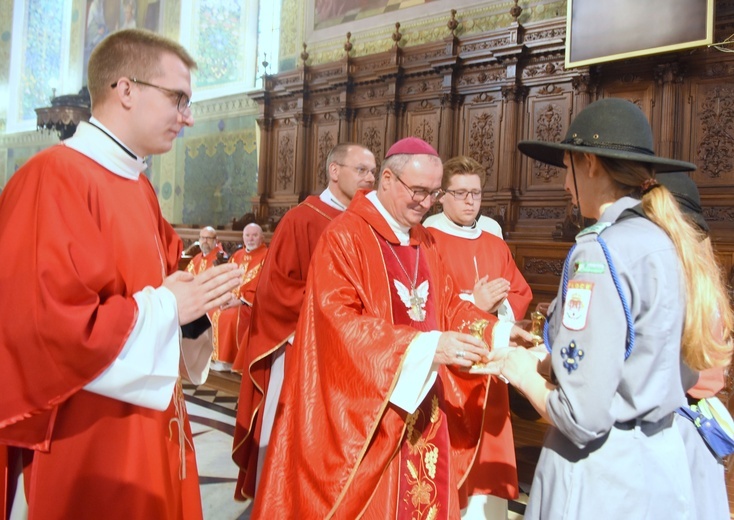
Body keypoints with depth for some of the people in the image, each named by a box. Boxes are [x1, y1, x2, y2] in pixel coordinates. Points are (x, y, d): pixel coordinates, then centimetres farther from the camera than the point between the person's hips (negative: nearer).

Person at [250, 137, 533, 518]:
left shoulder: (425, 242, 10)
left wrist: (495, 331, -7)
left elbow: (448, 305, 12)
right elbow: (339, 320, -24)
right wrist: (426, 346, -32)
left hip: (424, 407, 7)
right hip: (364, 414, -7)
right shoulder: (344, 237, -15)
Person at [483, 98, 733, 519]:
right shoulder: (666, 241, 3)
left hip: (603, 478, -8)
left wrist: (523, 374, -6)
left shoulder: (599, 251, -21)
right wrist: (541, 360, 10)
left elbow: (584, 417, -23)